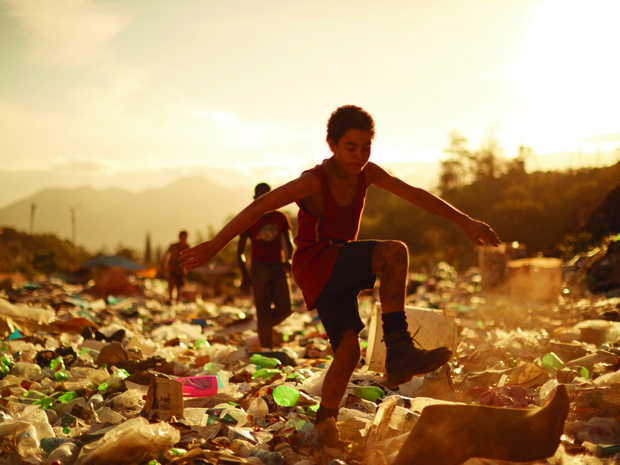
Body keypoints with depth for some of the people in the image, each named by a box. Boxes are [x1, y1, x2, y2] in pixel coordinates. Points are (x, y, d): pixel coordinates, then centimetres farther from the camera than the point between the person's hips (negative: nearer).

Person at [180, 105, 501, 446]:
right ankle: (398, 350, -29)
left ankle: (325, 422, 14)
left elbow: (414, 194, 1)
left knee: (348, 349, -4)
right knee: (393, 252, -27)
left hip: (341, 272, 7)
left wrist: (464, 221, -2)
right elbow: (259, 207, -22)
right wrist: (214, 246, -26)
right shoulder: (314, 181, -19)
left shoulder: (367, 173, 1)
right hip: (315, 265, -7)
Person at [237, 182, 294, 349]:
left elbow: (288, 244, 9)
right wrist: (245, 275, -15)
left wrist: (289, 260, -13)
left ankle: (264, 327, 24)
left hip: (278, 267, 2)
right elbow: (240, 251, -2)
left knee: (285, 309, -9)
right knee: (263, 313, -4)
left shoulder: (281, 218, 4)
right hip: (259, 268, -2)